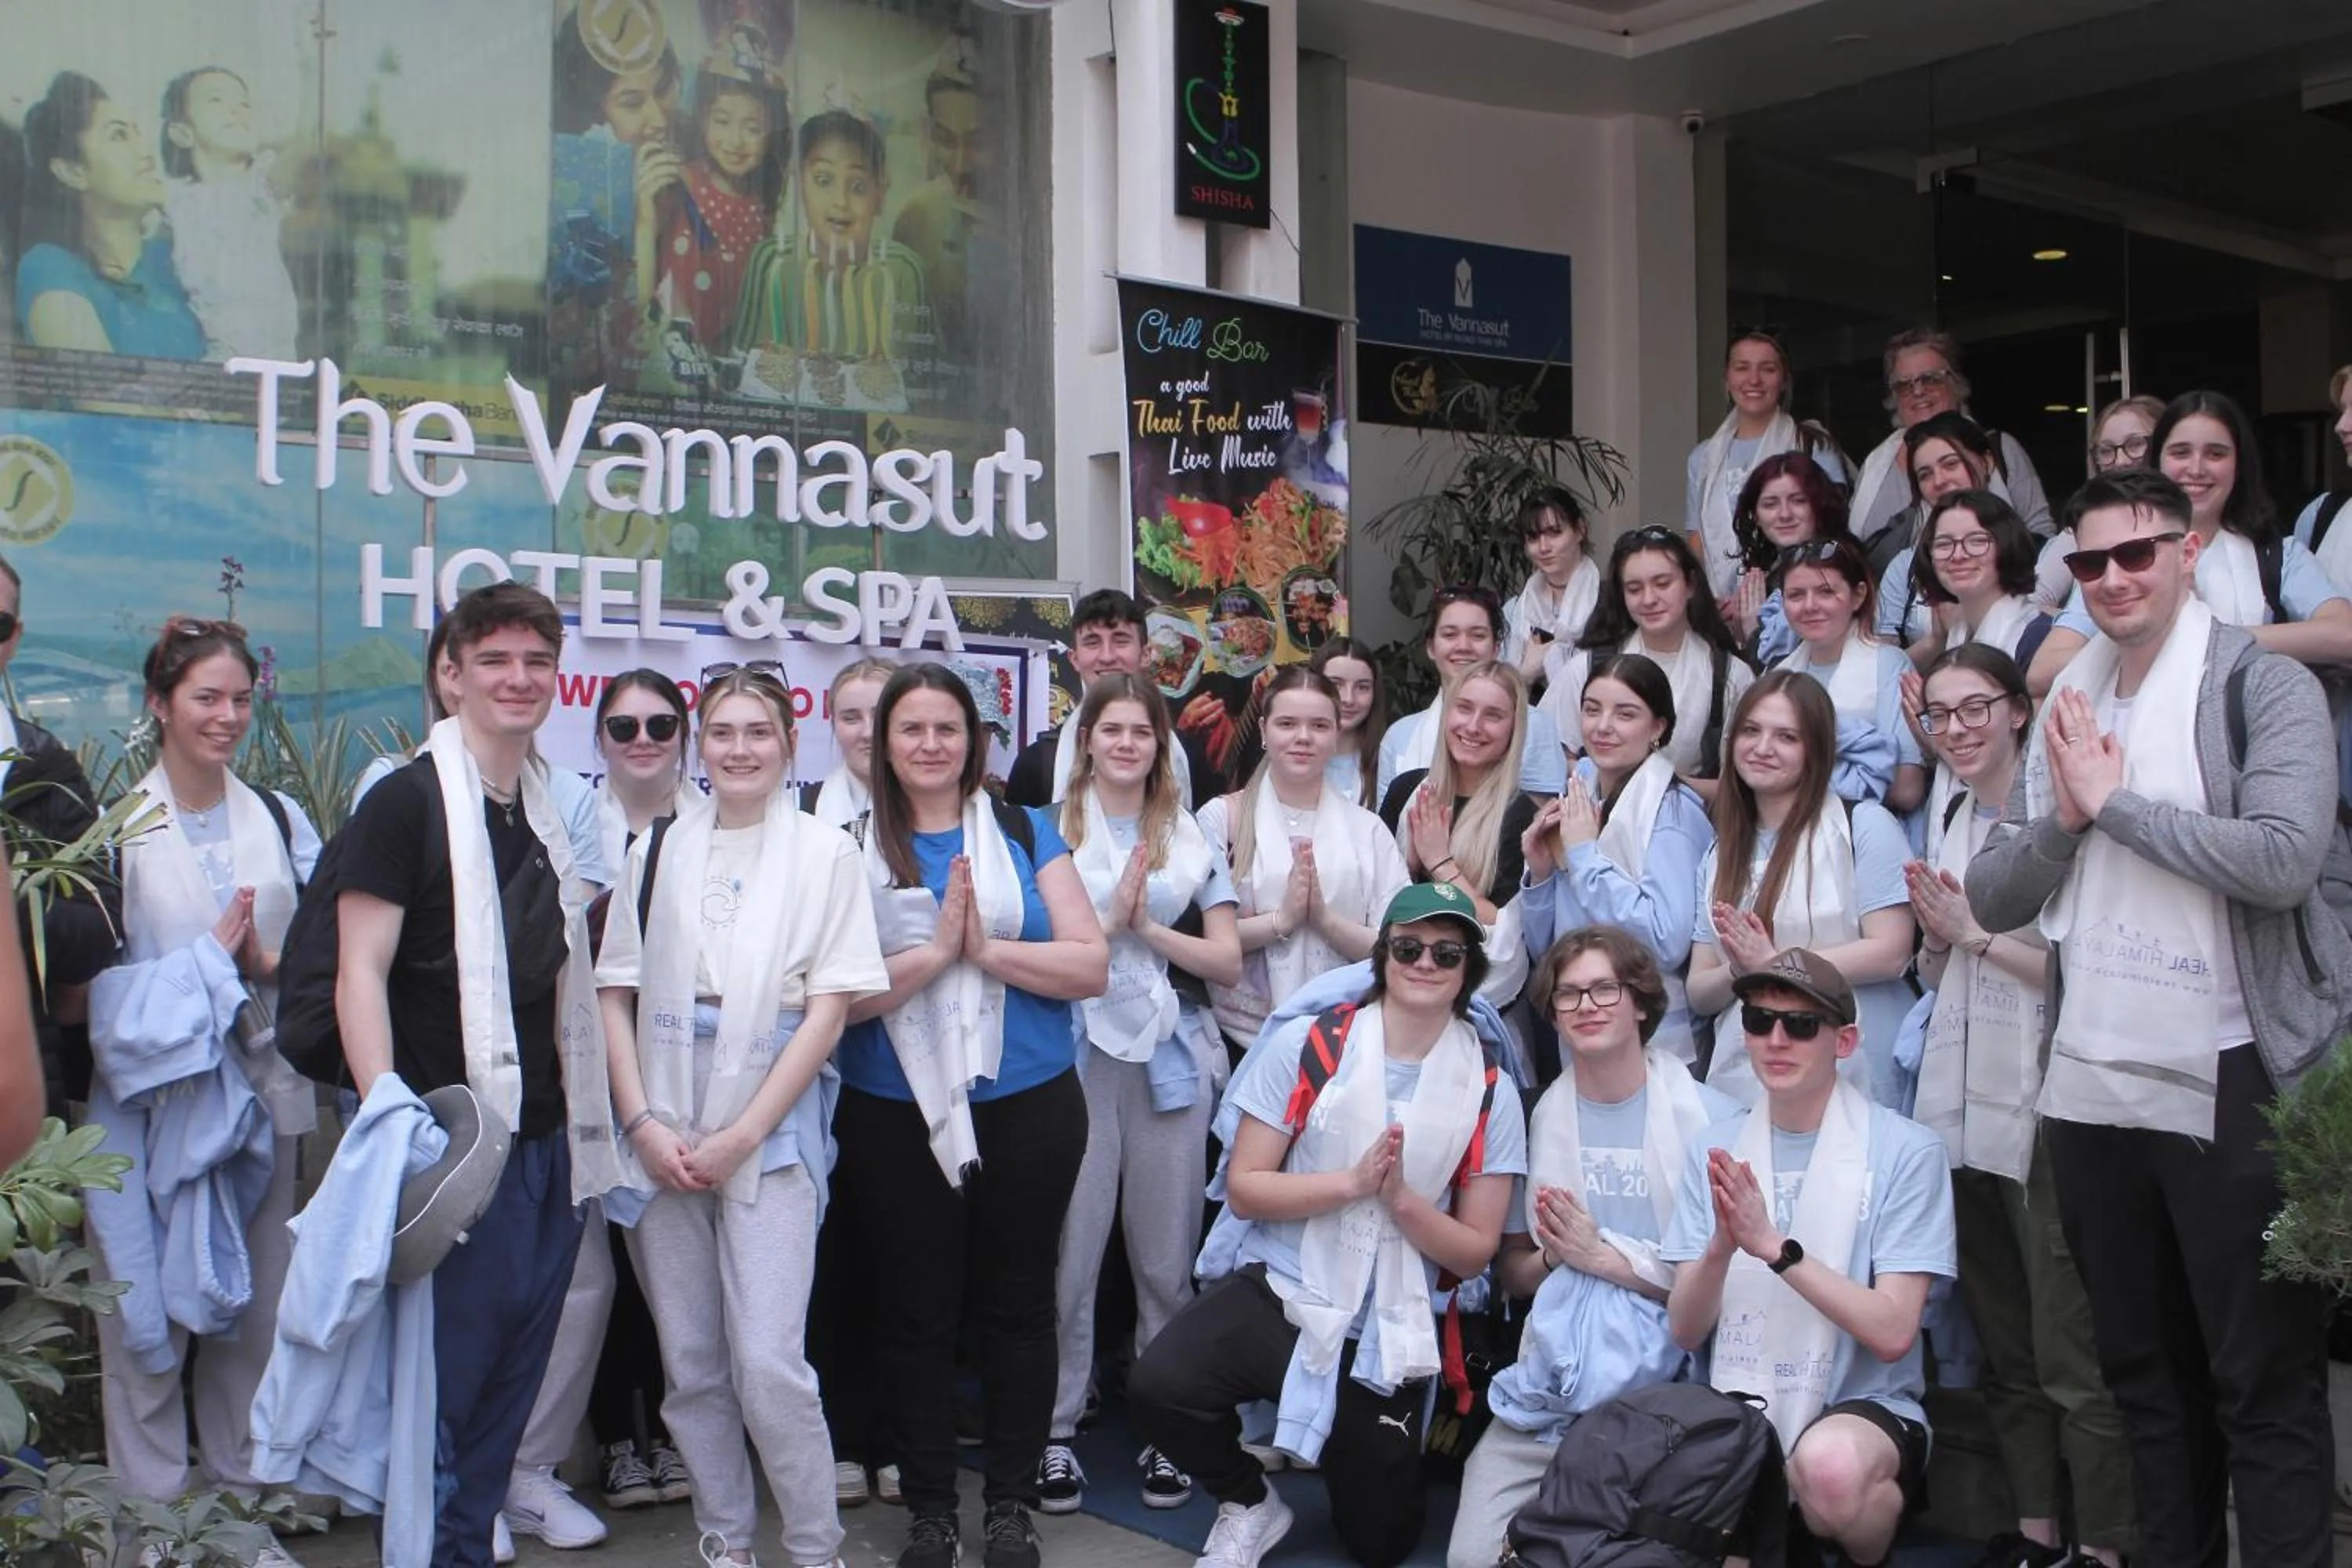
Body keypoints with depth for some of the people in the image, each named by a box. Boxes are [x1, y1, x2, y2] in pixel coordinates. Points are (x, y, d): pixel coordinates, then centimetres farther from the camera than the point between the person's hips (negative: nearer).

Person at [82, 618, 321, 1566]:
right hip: (150, 1098, -4)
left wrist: (268, 965, -12)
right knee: (150, 1317, 0)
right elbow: (89, 968, -10)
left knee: (256, 1310, 10)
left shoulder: (280, 821, 10)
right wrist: (206, 962, -15)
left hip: (260, 1094, 4)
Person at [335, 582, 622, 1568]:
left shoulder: (557, 810, 13)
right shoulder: (406, 802, -7)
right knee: (445, 1369, 1)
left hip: (547, 1138, 7)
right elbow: (360, 973, -13)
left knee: (513, 1368, 13)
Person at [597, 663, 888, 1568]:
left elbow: (830, 1008, -4)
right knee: (689, 1360, 9)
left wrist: (743, 1134, -8)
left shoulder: (824, 854, 1)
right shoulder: (658, 853, 10)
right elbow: (614, 992, 7)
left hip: (771, 1127, -3)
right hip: (663, 1128, 3)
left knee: (767, 1363, -9)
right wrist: (642, 1122, -5)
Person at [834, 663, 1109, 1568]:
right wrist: (935, 950, -19)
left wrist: (986, 948, -17)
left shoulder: (1027, 833, 2)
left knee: (1017, 1307, 10)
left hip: (1029, 1110, 0)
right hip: (897, 1118, 0)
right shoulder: (851, 848, 1)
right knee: (918, 1313, 9)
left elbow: (1091, 966, -6)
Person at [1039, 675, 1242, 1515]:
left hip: (1171, 1057, 2)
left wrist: (1148, 926, -6)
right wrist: (1107, 918, -11)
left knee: (1166, 1258, 5)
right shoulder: (1051, 830, 5)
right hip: (1077, 1056, -2)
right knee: (1070, 1253, -3)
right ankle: (1055, 1430, 9)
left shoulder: (1192, 837, 12)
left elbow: (1227, 961, 7)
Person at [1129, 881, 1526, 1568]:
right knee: (1158, 1388, -31)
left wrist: (1400, 1197, -19)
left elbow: (1474, 1252, -1)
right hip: (1278, 1287, -1)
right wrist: (1352, 1182, -21)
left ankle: (1357, 1453, 48)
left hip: (1388, 1330, 2)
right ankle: (1249, 1502, 2)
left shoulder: (1489, 1090, -3)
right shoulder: (1307, 1045, -6)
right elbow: (1243, 1189, -7)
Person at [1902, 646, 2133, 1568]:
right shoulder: (1957, 823, 15)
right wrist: (1936, 935, 2)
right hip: (1960, 1110, 8)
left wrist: (1977, 931, -11)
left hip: (2039, 1112, -8)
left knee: (2071, 1357, -4)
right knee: (2003, 1349, 14)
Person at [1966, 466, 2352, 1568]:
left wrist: (2114, 800, -14)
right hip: (2091, 1084, 6)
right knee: (2144, 1373, 16)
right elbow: (1993, 899, 9)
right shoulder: (2065, 705, 11)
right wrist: (2063, 815, -9)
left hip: (2230, 1087, -6)